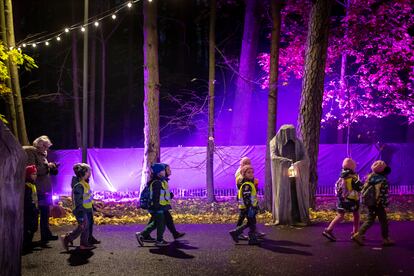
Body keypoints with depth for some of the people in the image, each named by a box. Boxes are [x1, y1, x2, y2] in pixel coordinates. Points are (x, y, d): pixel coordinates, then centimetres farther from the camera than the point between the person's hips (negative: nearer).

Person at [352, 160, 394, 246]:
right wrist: (384, 205, -18)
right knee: (383, 222, 7)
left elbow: (364, 189, 14)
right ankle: (386, 239, 15)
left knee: (370, 220, 14)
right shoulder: (382, 180, -17)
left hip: (369, 203, 8)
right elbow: (381, 194, -23)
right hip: (378, 204, -8)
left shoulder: (370, 177, 8)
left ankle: (358, 235, 4)